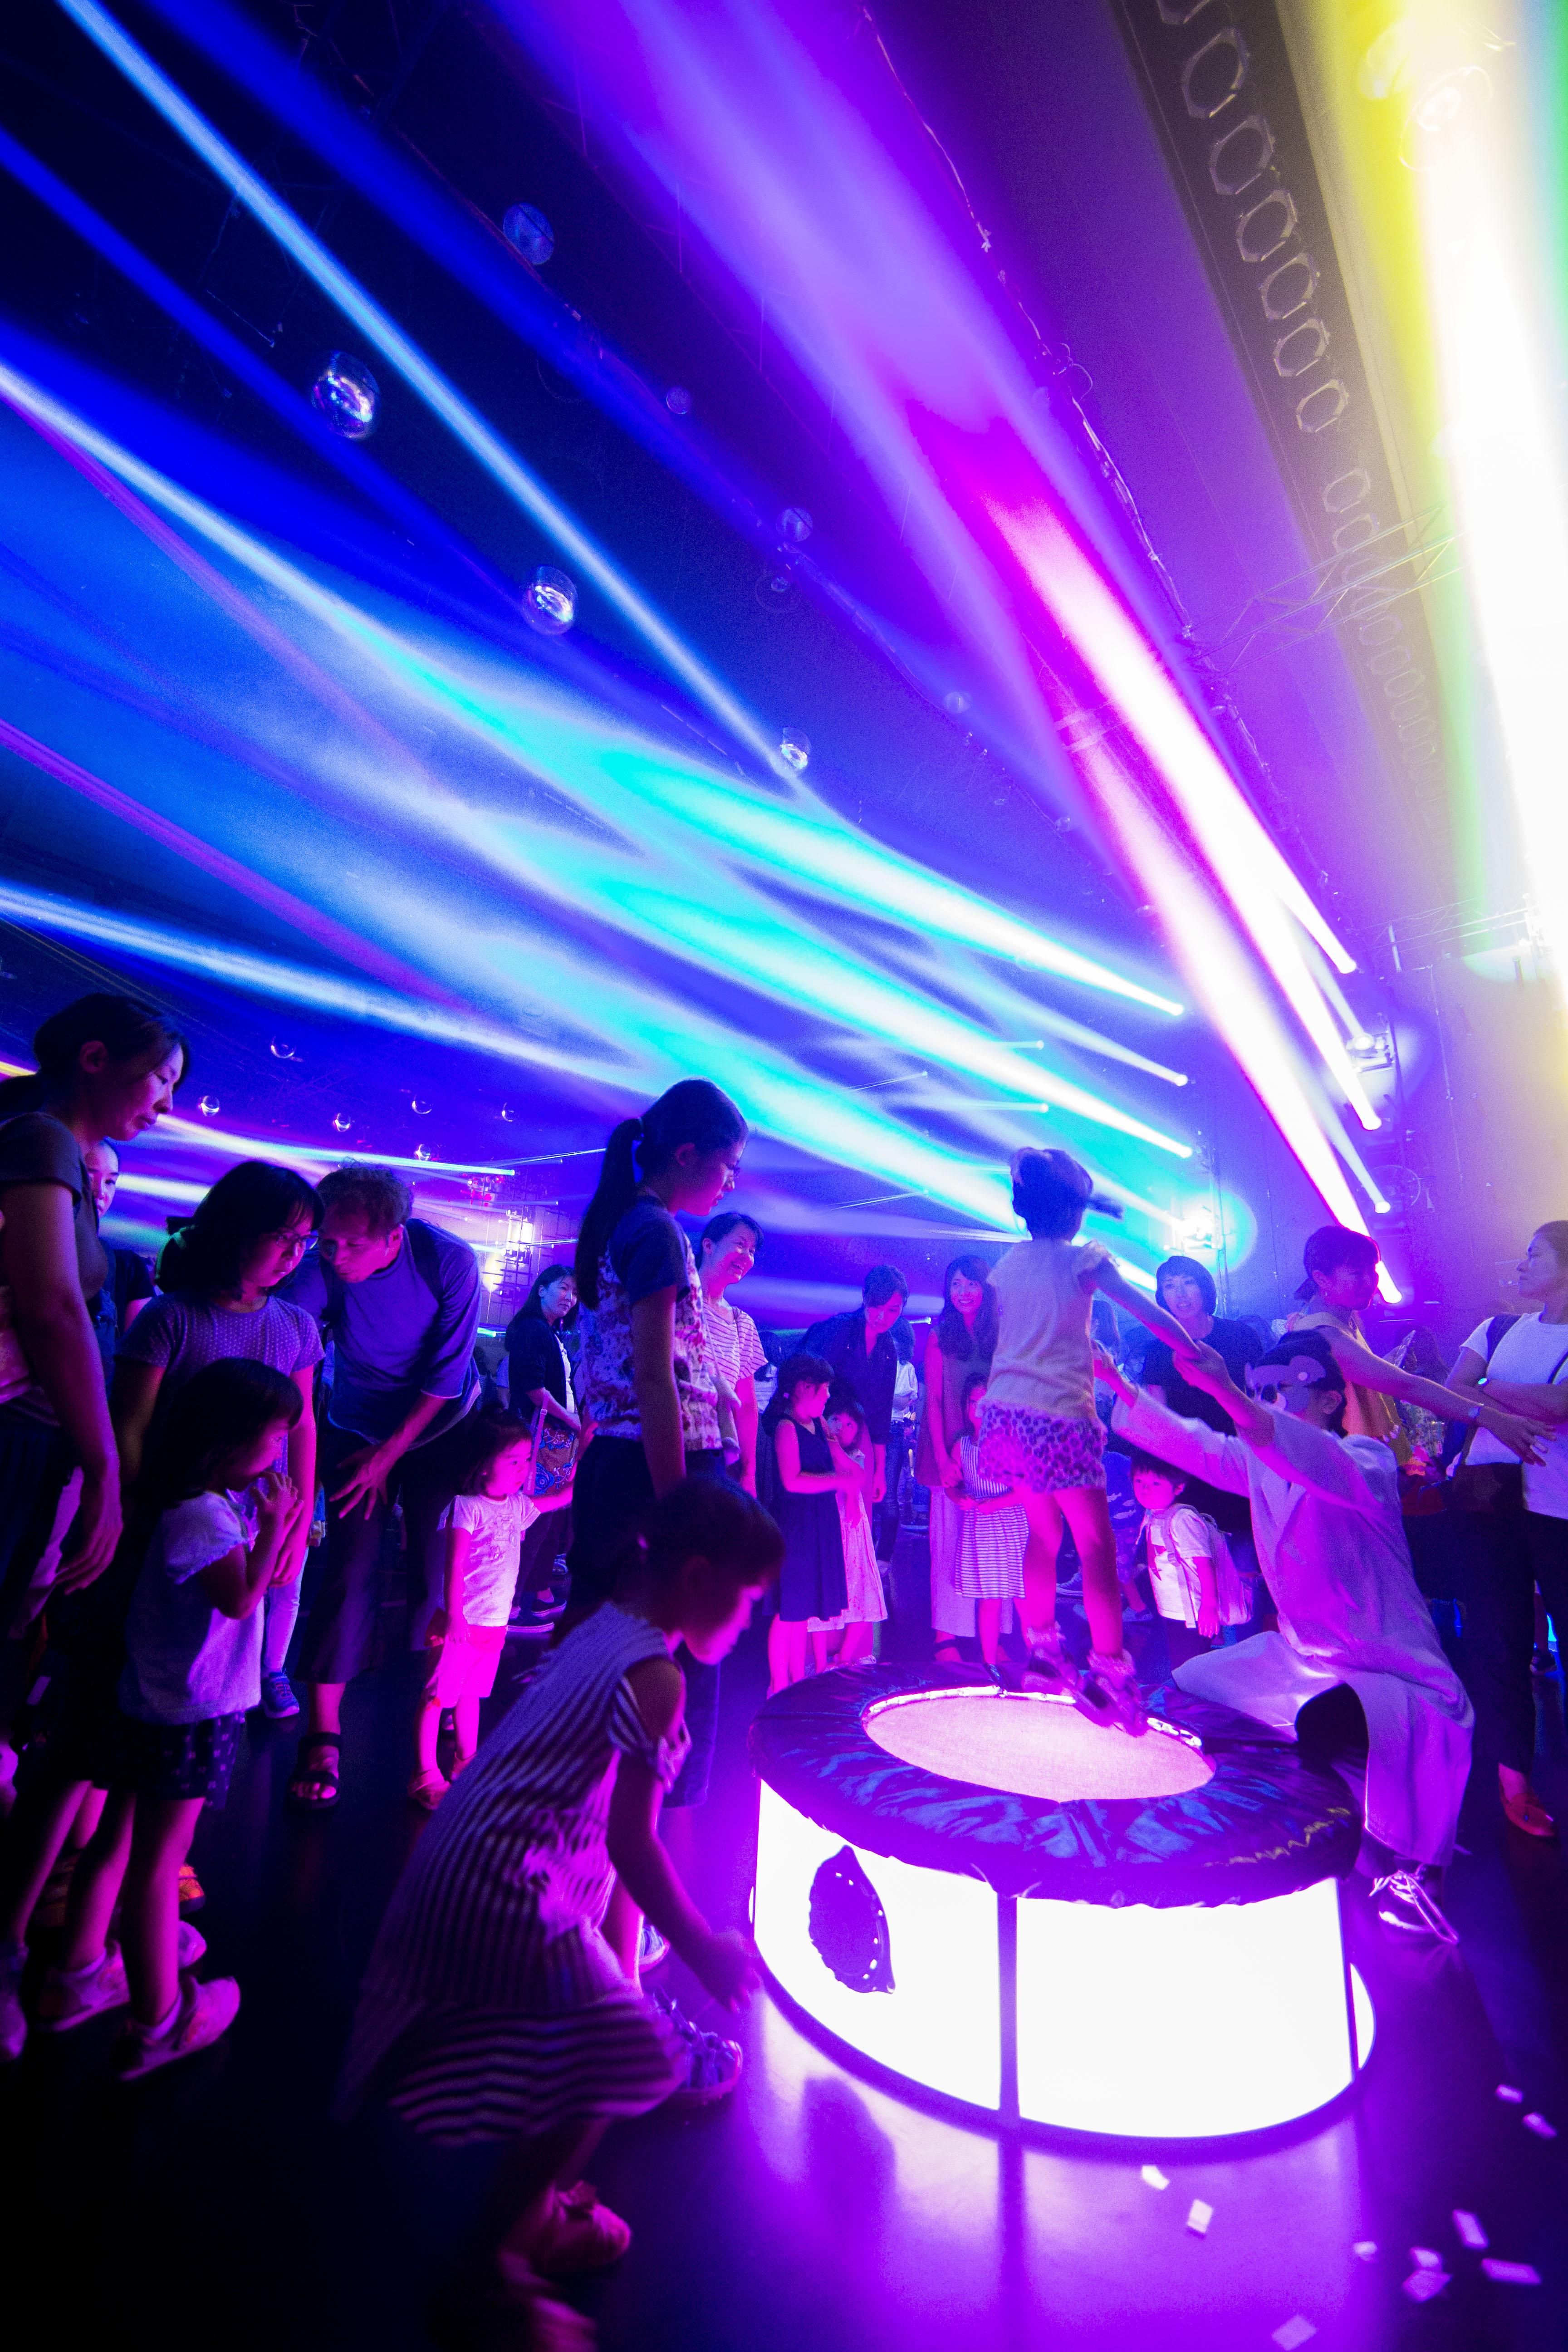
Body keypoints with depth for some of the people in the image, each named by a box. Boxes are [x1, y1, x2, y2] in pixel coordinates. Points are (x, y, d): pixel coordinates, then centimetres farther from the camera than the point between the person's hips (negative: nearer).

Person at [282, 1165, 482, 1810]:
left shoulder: (449, 1262, -26)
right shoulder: (319, 1269, -24)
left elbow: (446, 1377, -19)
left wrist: (389, 1454, -14)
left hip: (441, 1428, -1)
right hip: (357, 1432, 1)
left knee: (439, 1573, 2)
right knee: (349, 1574, -4)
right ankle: (323, 1738, 9)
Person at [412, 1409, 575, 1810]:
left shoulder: (518, 1506, 5)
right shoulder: (466, 1506, -15)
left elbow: (564, 1496, 13)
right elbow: (454, 1566, -17)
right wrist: (454, 1616, -19)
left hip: (495, 1624, 7)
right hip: (462, 1623, -7)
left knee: (471, 1693, 21)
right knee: (438, 1695, 1)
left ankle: (467, 1760, 35)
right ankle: (425, 1774, 13)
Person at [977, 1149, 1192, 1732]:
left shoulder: (1008, 1263, 10)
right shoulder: (1082, 1258, -5)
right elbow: (1151, 1315, -2)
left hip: (1005, 1412, 6)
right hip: (1059, 1415, -6)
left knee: (1044, 1530, 21)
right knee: (1096, 1543, 6)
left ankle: (1042, 1650, 30)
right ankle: (1110, 1668, 7)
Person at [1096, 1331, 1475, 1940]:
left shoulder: (1368, 1457, -20)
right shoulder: (1259, 1461, 1)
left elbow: (1334, 1471, -43)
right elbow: (1186, 1443, 4)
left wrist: (1228, 1393, -58)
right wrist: (1117, 1382, -7)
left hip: (1392, 1671, -8)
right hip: (1297, 1656, 8)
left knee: (1321, 1722, -36)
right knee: (1186, 1690, 7)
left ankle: (1410, 1868, -7)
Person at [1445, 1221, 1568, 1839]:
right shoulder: (1498, 1329, 12)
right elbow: (1450, 1397, 2)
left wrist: (1485, 1388, -4)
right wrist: (1505, 1414, -14)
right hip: (1491, 1494, 3)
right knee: (1497, 1637, 6)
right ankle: (1513, 1777, 18)